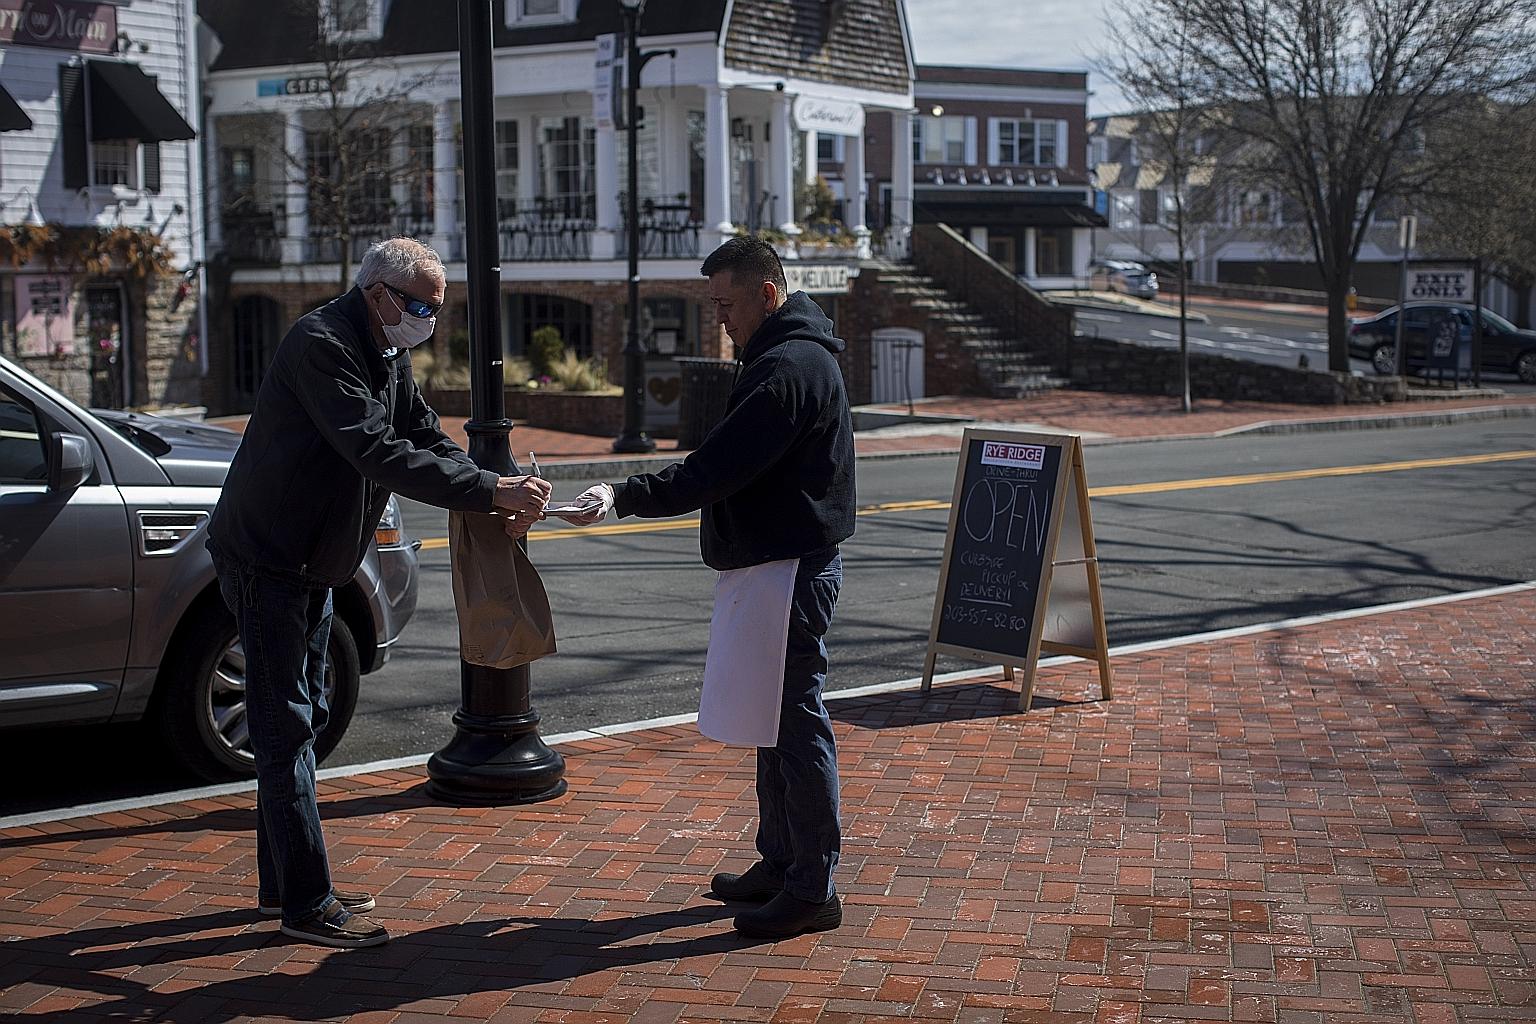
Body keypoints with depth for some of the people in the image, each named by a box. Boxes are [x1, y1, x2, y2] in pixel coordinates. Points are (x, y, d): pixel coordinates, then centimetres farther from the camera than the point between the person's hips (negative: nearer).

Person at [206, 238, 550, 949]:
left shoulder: (389, 356, 9)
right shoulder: (321, 344, -22)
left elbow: (429, 442, 6)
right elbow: (376, 452, -32)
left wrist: (504, 501, -12)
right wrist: (491, 491, -35)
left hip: (313, 566, 10)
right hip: (265, 561, -10)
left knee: (301, 722, 15)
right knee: (285, 730, -7)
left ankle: (282, 883, 26)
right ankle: (306, 906, -3)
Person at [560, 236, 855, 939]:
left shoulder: (790, 368, -19)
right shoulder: (783, 357, 17)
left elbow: (719, 467, -26)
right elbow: (731, 465, 20)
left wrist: (625, 497, -26)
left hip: (793, 570, -11)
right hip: (772, 565, 11)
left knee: (797, 722, -5)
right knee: (775, 719, 17)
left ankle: (813, 890, 2)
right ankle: (779, 864, 28)